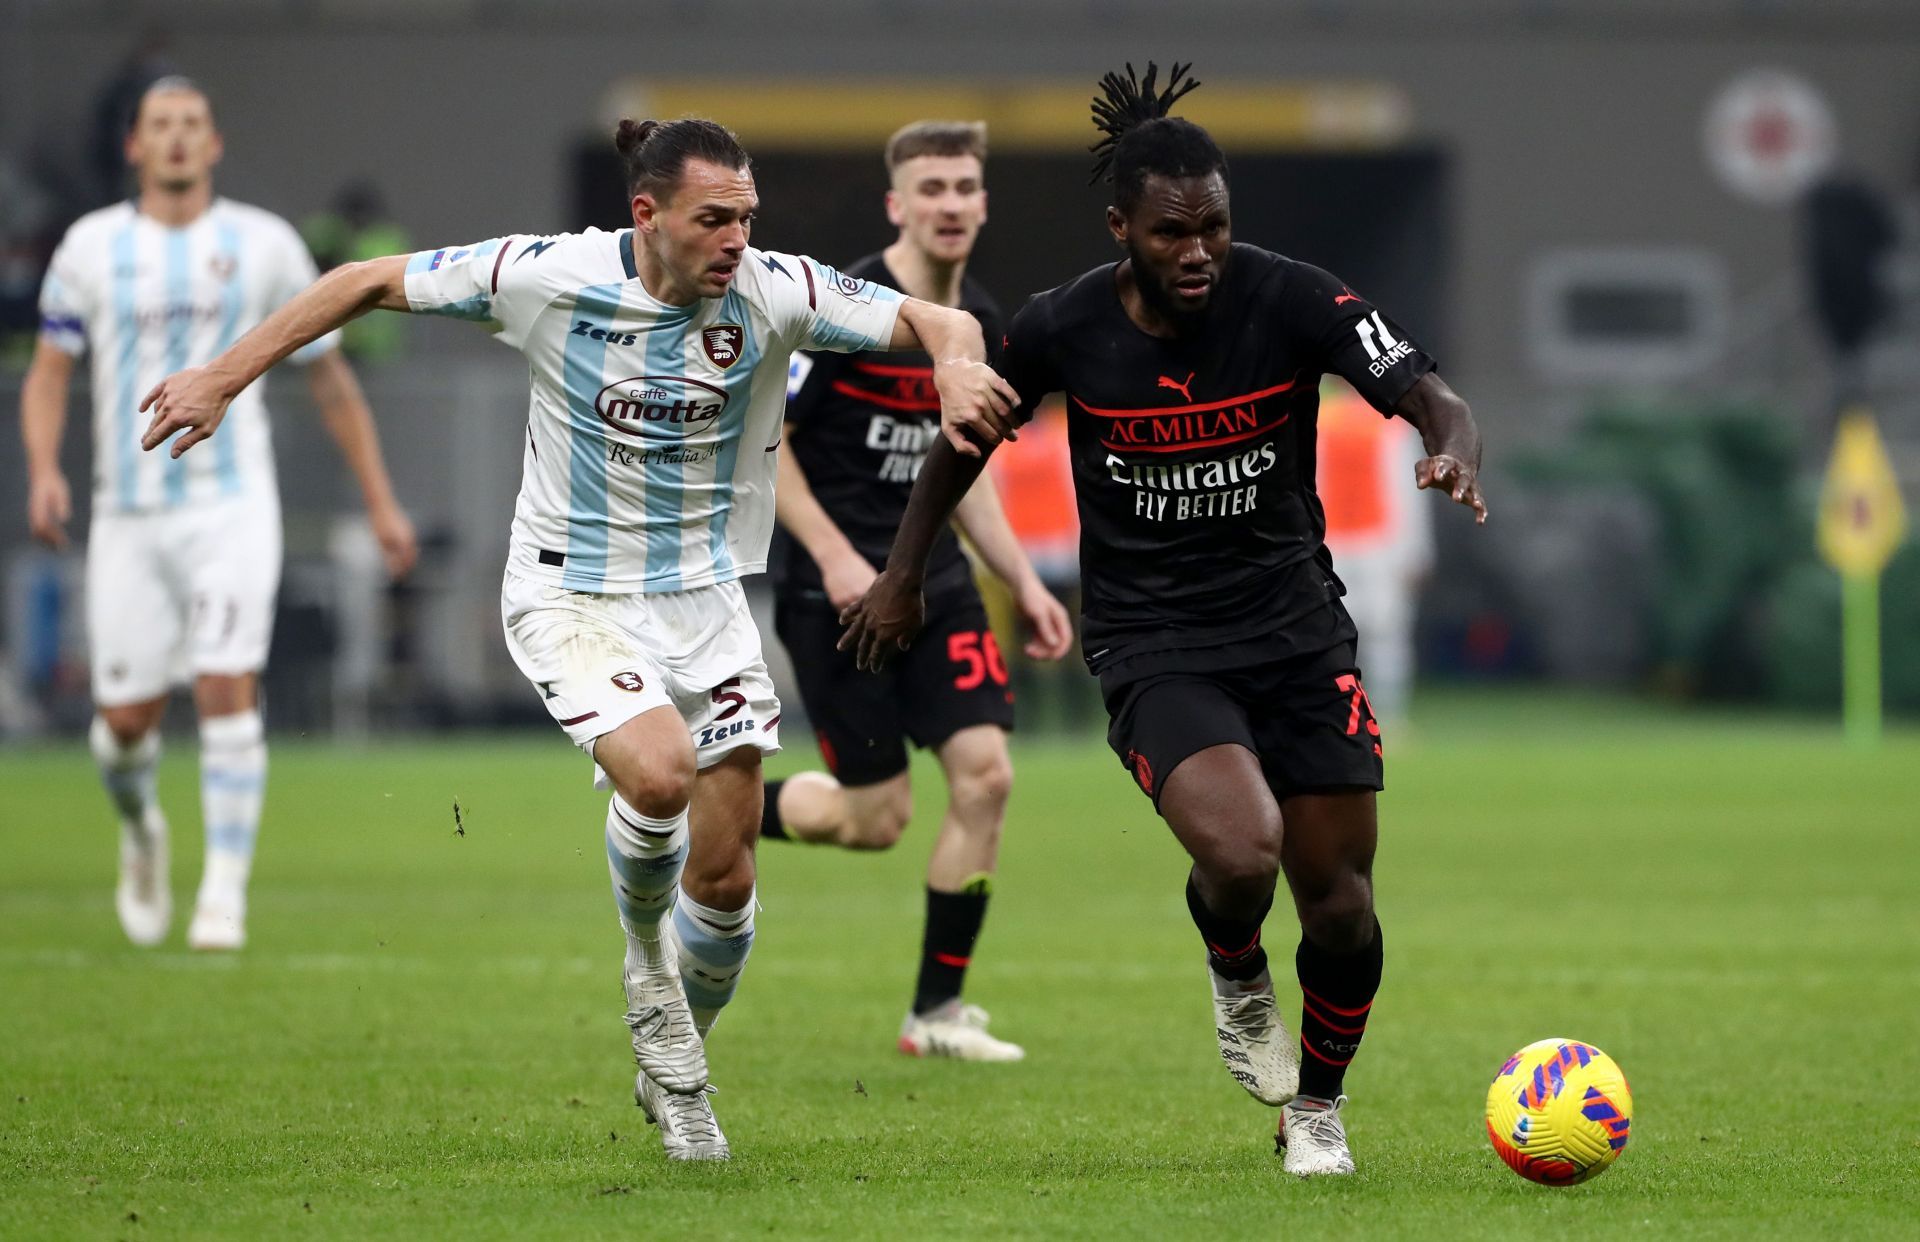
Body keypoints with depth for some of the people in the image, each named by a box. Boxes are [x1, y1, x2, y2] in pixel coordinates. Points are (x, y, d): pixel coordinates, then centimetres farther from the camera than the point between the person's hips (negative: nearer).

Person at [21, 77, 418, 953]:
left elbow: (329, 377, 12)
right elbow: (49, 372, 7)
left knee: (228, 689, -17)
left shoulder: (263, 246, 5)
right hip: (129, 511, 1)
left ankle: (224, 894, -12)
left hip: (231, 506, -1)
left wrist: (381, 503, 10)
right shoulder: (92, 247, 6)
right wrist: (43, 471, -12)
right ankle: (141, 831, 34)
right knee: (127, 717, 2)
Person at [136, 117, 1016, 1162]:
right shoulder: (549, 276, -15)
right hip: (569, 594, -3)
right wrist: (224, 376, -6)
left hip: (703, 596, 3)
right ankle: (649, 973, 2)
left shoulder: (775, 292, -11)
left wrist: (956, 363, -31)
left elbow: (939, 321, -6)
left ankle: (674, 1068, 31)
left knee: (724, 874, 2)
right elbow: (371, 283, -5)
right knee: (658, 771, -30)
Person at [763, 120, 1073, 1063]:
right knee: (877, 817, -6)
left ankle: (938, 1011, 3)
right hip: (836, 586, -6)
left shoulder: (980, 325, 9)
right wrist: (835, 556, -19)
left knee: (984, 772, -8)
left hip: (934, 578, 6)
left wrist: (1025, 584, 13)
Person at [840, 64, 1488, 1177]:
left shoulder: (1292, 299, -13)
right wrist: (904, 573, 17)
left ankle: (1318, 1106, 30)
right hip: (1155, 644, -1)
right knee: (1240, 853, -28)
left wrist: (1455, 449, -44)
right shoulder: (1064, 329, -9)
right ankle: (1238, 980, 10)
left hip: (1295, 620, 2)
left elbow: (1428, 395, -21)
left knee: (1339, 899, 1)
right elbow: (973, 429, 10)